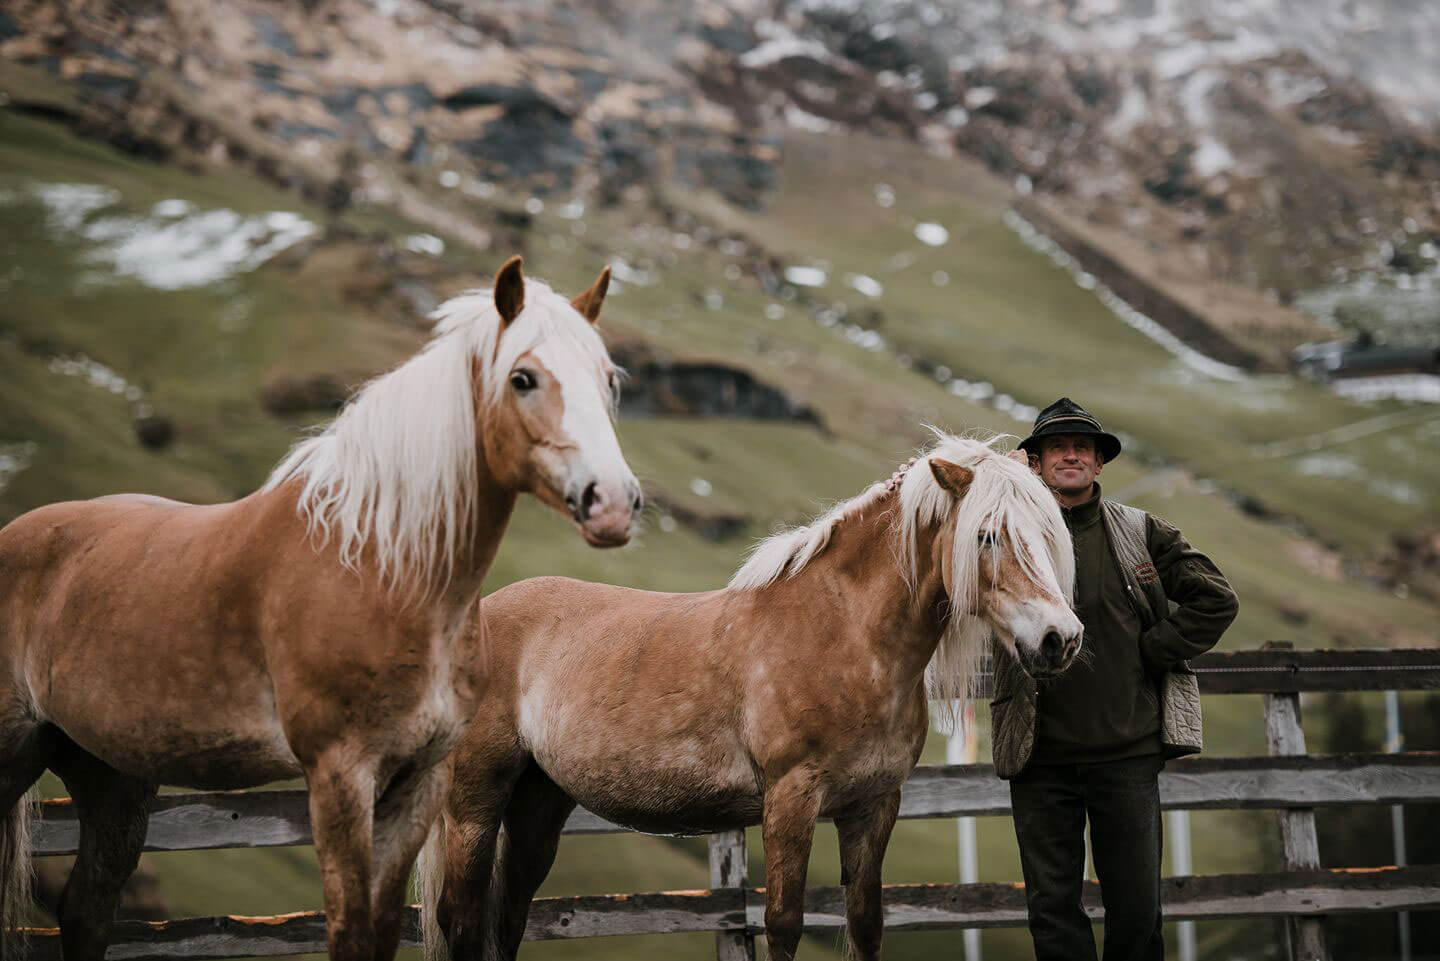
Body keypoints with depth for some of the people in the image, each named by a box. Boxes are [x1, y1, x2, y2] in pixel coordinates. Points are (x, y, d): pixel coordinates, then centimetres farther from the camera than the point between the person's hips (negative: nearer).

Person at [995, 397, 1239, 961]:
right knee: (1051, 904, 3)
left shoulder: (1141, 534, 8)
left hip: (1128, 750, 0)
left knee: (1136, 903, 3)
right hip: (1040, 755, 0)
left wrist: (1154, 650, -2)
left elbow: (1215, 599, 9)